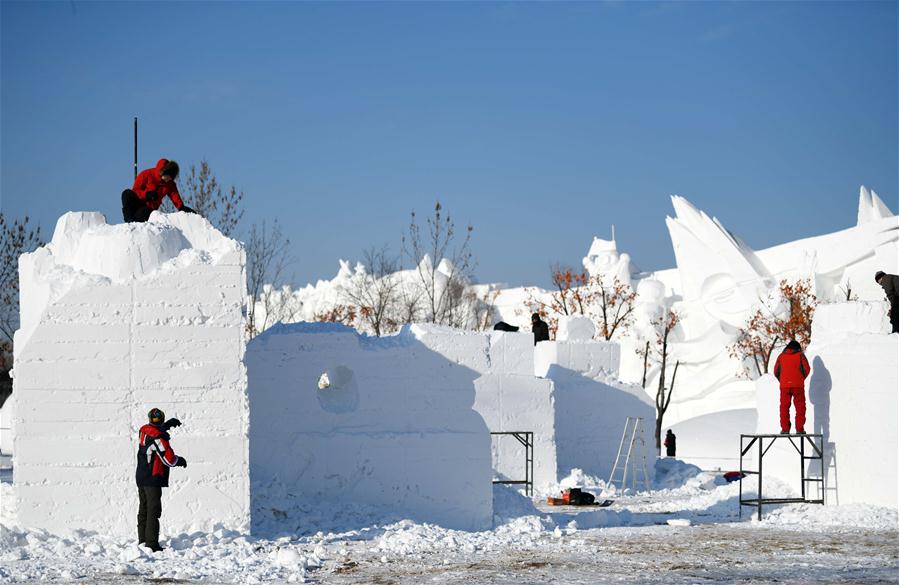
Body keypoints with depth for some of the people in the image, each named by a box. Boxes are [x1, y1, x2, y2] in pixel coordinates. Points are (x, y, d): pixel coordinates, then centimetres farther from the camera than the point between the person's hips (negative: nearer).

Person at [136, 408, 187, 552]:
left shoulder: (144, 430, 4)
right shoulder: (159, 438, -19)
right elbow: (169, 460, -18)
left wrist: (168, 424, 22)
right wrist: (180, 460, 1)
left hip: (141, 477, 8)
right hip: (153, 479, -8)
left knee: (143, 510, 16)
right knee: (153, 512, -7)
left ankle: (142, 541, 21)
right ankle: (152, 544, -9)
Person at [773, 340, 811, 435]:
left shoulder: (781, 356, 10)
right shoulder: (800, 355, 4)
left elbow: (776, 372, 9)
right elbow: (807, 369, 1)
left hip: (784, 385, 2)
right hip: (798, 385, -2)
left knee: (784, 407, 7)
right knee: (800, 407, 4)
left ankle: (785, 429, 0)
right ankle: (799, 429, -3)